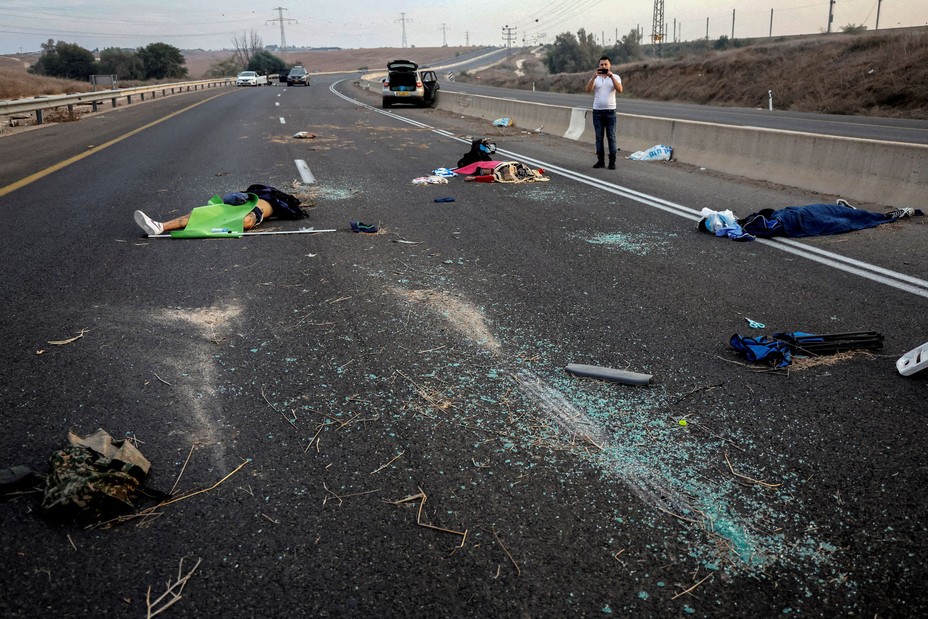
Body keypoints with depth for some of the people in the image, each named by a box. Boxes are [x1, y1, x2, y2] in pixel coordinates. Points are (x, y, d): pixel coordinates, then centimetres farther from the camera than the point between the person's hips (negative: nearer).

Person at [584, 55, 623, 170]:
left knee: (611, 137, -2)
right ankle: (600, 161, 10)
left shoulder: (615, 77, 4)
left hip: (610, 111, -1)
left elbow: (619, 90, -14)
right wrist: (594, 76, -22)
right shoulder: (595, 78, 6)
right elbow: (588, 90, -11)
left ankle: (612, 162, 0)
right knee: (599, 137, 4)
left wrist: (611, 76, -21)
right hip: (597, 111, 2)